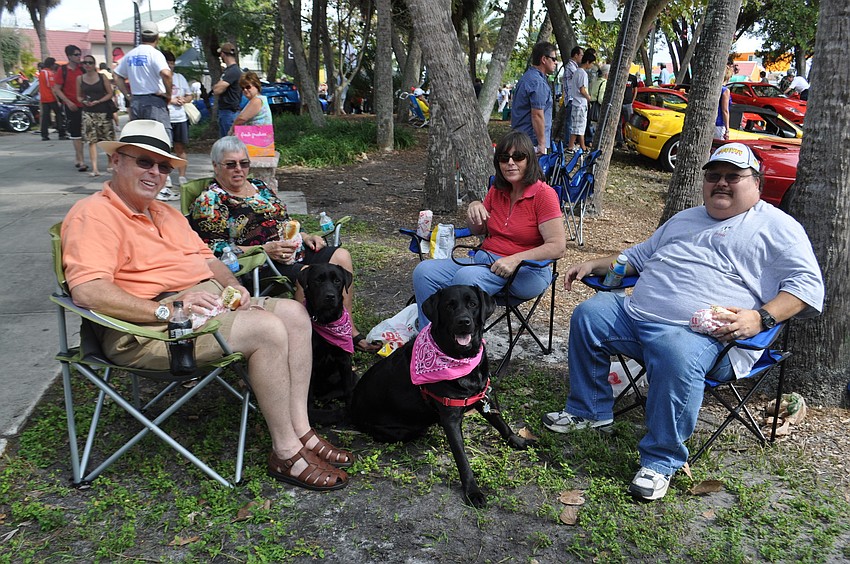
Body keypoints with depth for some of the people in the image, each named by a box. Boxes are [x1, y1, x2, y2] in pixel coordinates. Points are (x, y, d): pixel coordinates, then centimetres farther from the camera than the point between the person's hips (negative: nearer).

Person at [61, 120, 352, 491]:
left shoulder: (166, 213, 23)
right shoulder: (94, 215, -8)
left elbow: (206, 258, 24)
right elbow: (87, 292, -22)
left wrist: (234, 287, 2)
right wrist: (167, 310, -27)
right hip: (146, 329, -10)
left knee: (294, 313, -4)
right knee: (267, 329, -25)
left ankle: (300, 430, -3)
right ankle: (286, 453, -13)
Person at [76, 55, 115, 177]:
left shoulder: (102, 77, 1)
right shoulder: (80, 79, 8)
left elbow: (110, 93, -1)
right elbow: (79, 96, 13)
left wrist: (98, 101, -13)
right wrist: (84, 101, -8)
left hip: (103, 111, -1)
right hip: (88, 113, 2)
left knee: (108, 139, 4)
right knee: (91, 140, -5)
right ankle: (94, 168, -7)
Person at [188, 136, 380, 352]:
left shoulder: (260, 186, 19)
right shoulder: (209, 201, -4)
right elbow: (215, 250, -14)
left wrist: (305, 237, 5)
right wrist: (265, 249, -23)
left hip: (293, 251, 8)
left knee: (341, 256, -6)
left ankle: (348, 330, -4)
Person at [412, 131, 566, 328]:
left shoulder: (544, 194, -9)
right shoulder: (497, 191, 11)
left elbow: (557, 247, -16)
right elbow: (478, 230, 25)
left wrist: (516, 259, -25)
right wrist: (474, 208, 2)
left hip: (526, 271, -7)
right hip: (484, 259, 7)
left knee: (466, 276, -35)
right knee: (424, 271, -12)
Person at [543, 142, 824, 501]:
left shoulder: (777, 227, 7)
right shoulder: (685, 219, 29)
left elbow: (808, 284, -4)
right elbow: (639, 256, 38)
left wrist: (760, 317, -21)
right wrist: (594, 265, 22)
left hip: (700, 334, -7)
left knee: (677, 359, -38)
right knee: (588, 316, -3)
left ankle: (661, 461, -21)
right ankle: (589, 410, 10)